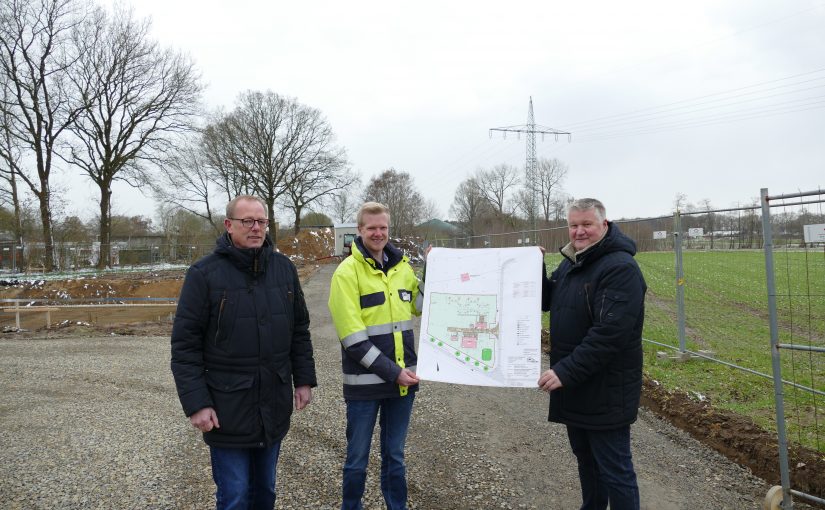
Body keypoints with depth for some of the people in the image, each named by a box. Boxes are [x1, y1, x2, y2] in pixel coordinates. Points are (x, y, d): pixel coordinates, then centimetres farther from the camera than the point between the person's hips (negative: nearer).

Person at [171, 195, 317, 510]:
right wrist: (196, 403, -12)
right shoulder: (204, 273, -9)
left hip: (274, 406, 4)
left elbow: (300, 329, 11)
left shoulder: (284, 268, 4)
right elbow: (185, 344, -9)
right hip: (227, 409, -4)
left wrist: (304, 380, 8)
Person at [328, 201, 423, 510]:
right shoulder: (348, 271, -10)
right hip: (365, 381, -4)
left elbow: (422, 307, 15)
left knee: (394, 456, 18)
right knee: (358, 459, 10)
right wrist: (392, 371, -18)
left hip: (403, 378, 4)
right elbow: (352, 337, -16)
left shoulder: (401, 266, 6)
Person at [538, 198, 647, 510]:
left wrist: (566, 371, -27)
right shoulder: (570, 263, 10)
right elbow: (546, 301, 16)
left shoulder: (620, 268, -19)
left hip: (606, 392, -9)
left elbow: (609, 333, -27)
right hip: (575, 387, 9)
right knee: (585, 458, 24)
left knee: (614, 469, 3)